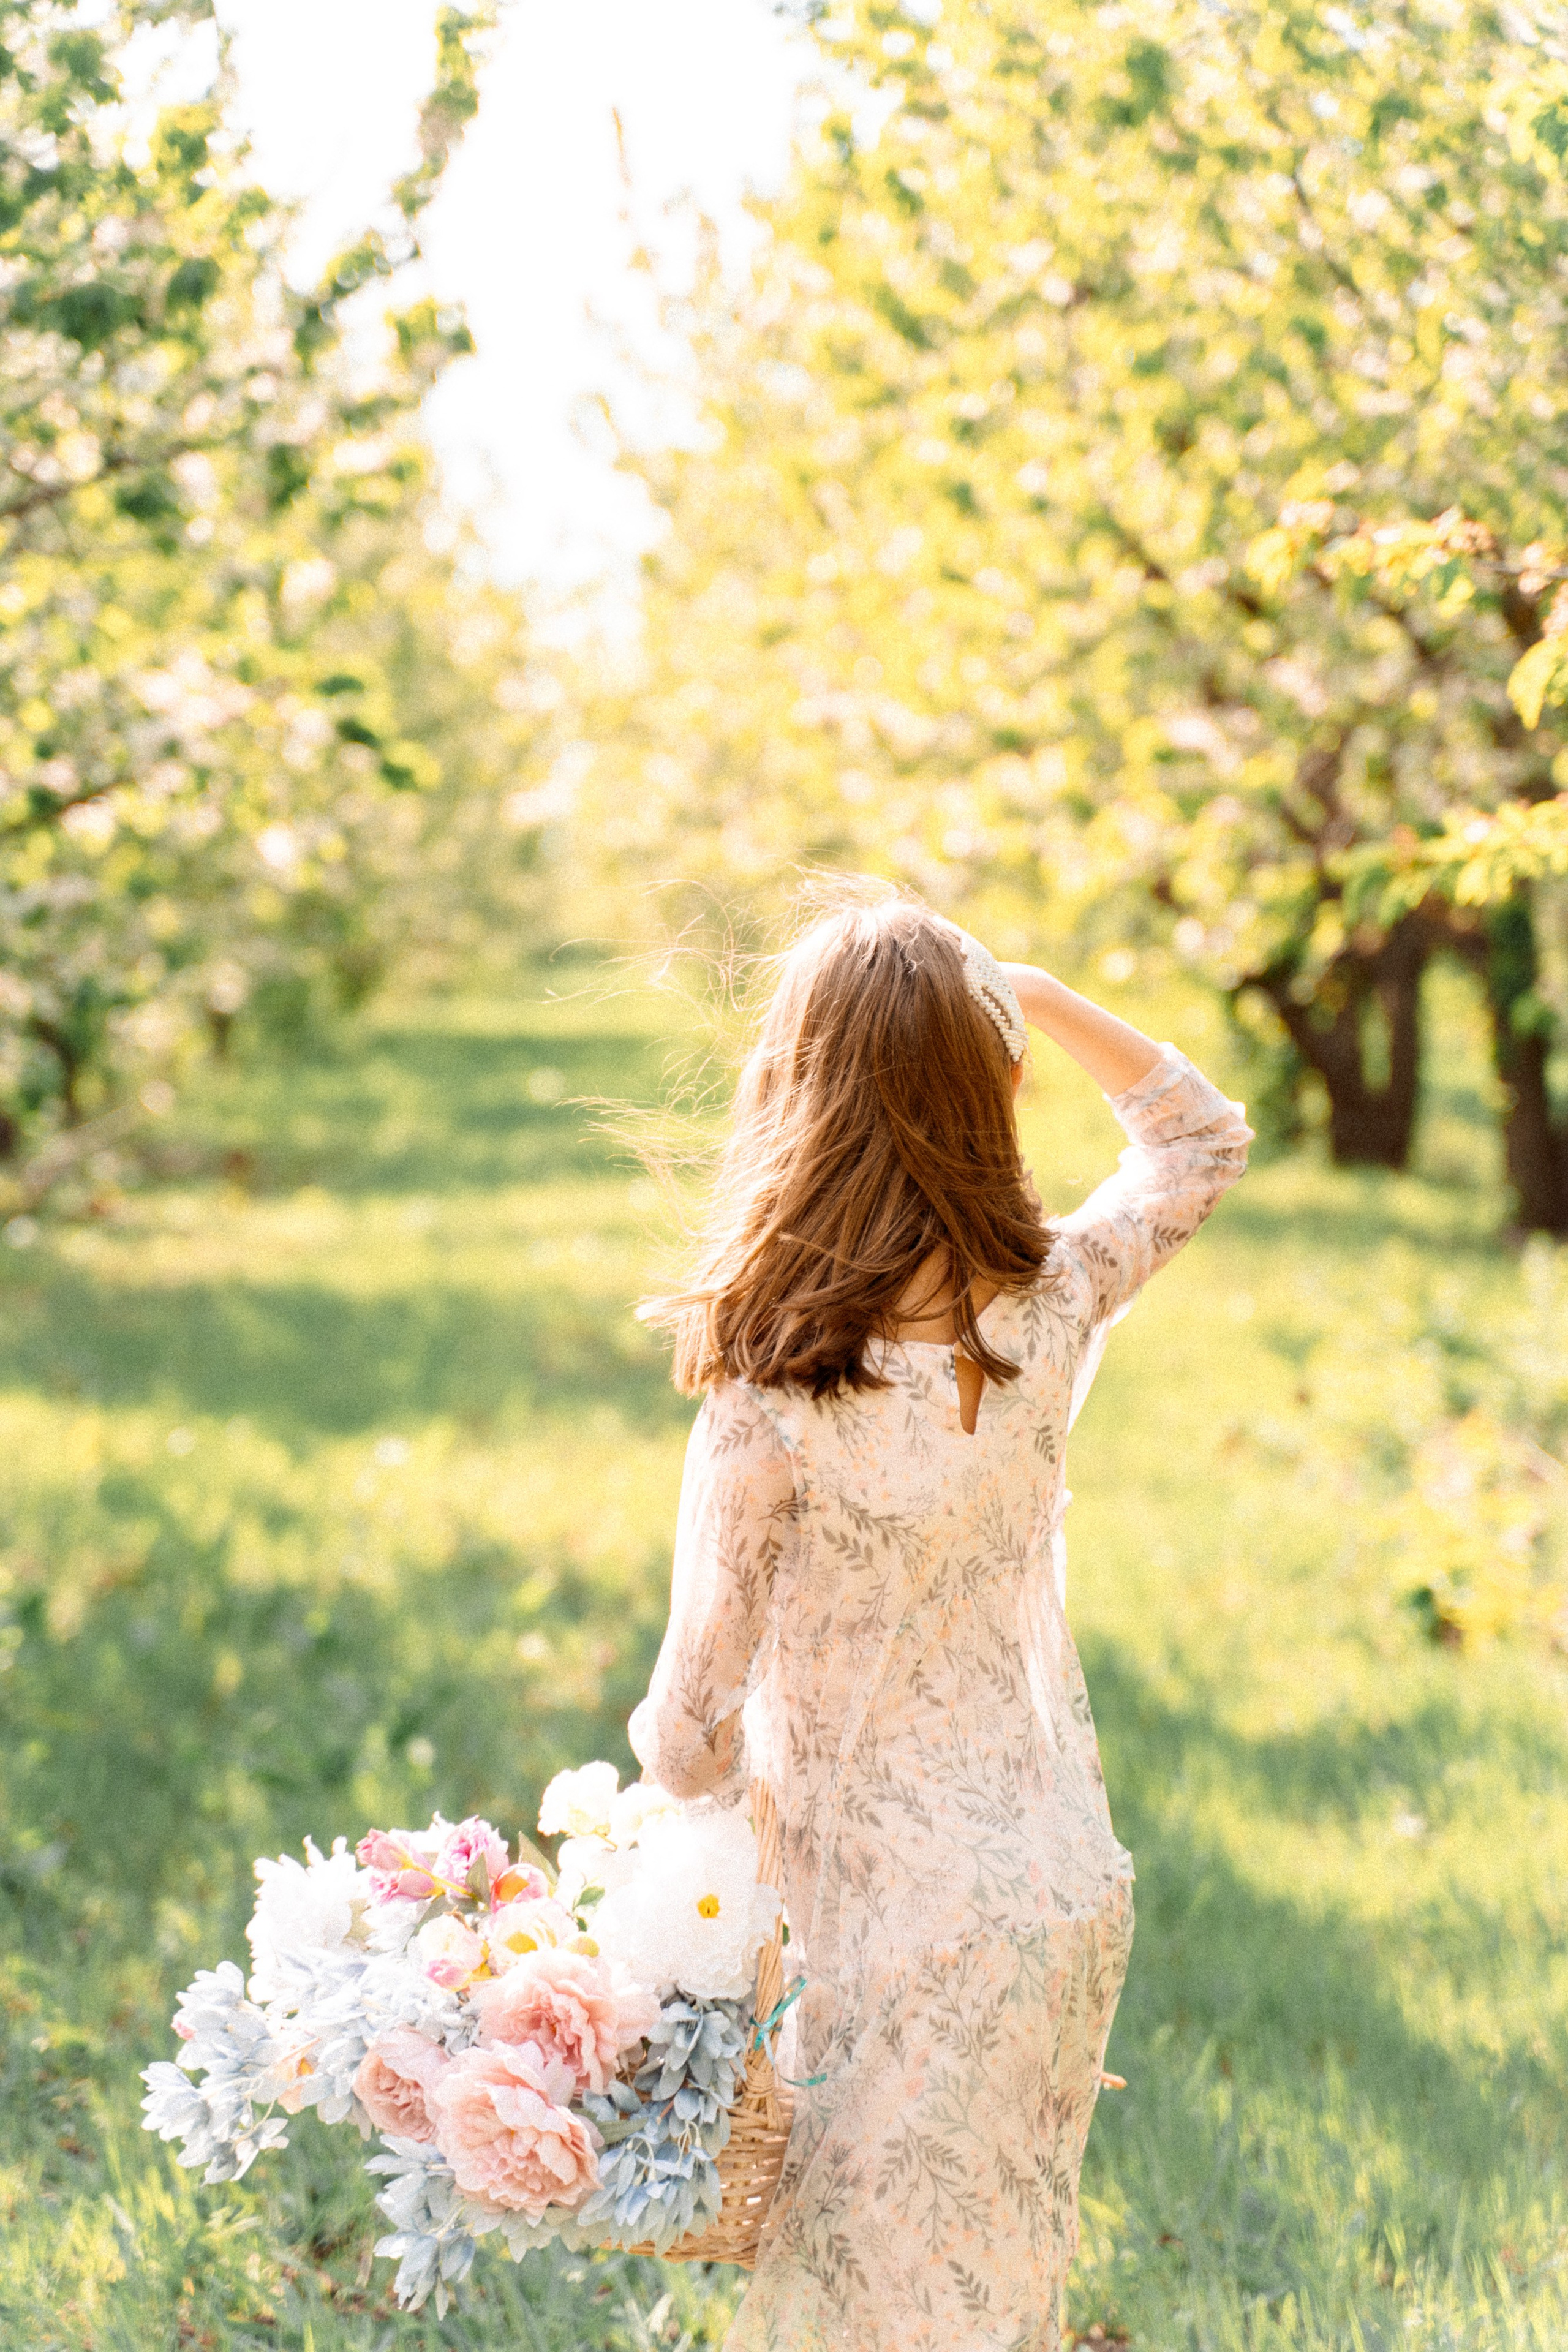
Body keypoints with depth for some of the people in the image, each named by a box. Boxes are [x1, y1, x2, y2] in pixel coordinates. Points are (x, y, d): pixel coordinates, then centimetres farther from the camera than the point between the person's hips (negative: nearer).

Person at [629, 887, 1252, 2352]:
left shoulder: (770, 1406, -25)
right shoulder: (1049, 1313, -11)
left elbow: (690, 1734, -17)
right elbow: (1201, 1143, 12)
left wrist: (695, 1764, 6)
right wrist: (1029, 994, 3)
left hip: (907, 1925, -5)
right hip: (1069, 1888, 5)